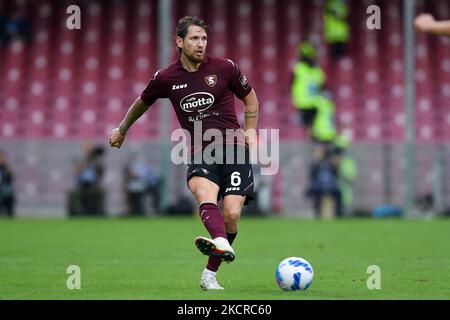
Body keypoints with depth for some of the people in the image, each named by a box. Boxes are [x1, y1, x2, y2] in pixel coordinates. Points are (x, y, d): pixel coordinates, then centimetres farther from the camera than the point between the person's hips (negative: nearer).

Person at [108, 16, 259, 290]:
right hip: (200, 154, 0)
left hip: (233, 148, 0)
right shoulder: (166, 78, 6)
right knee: (204, 192, -33)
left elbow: (250, 98, 20)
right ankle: (222, 246, -59)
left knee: (232, 214, -15)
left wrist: (250, 130, 7)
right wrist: (122, 130, 39)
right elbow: (142, 103, 27)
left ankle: (210, 274, 3)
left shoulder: (224, 68, 3)